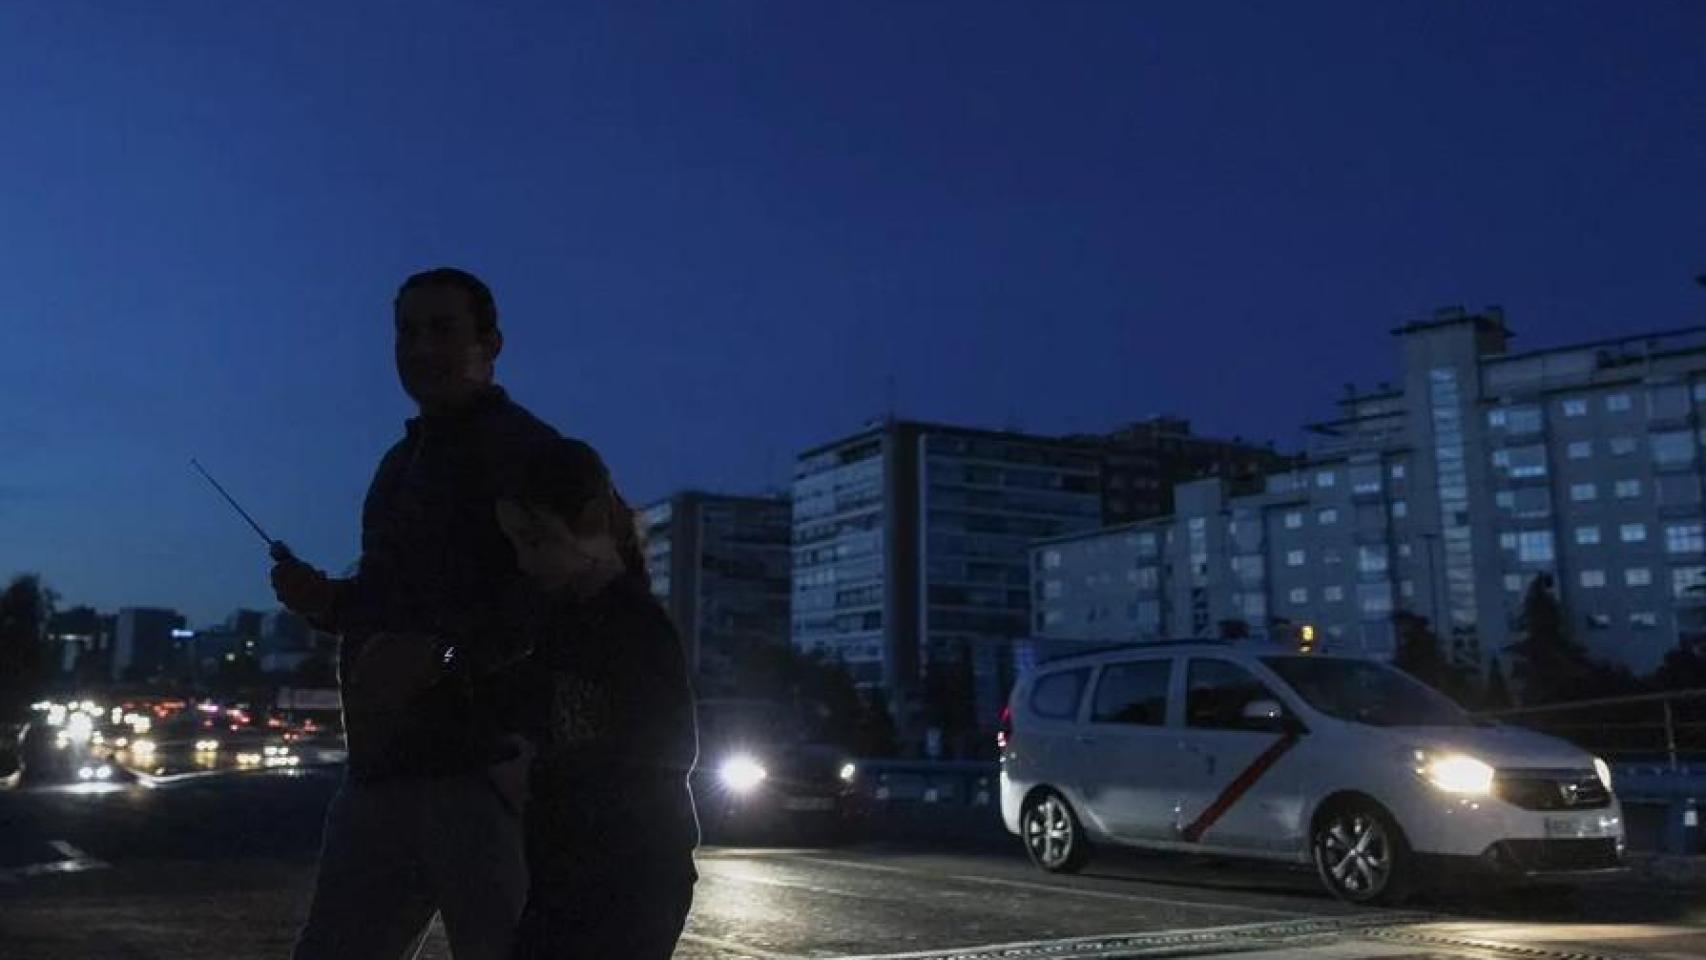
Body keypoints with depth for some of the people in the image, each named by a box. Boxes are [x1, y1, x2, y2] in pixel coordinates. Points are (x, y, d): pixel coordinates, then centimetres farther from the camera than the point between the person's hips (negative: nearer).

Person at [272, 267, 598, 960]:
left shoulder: (527, 453, -9)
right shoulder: (403, 461, 20)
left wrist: (444, 654, -28)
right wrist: (328, 600, 10)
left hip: (484, 769, -9)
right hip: (383, 767, 9)